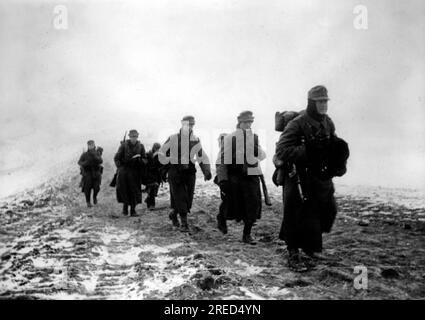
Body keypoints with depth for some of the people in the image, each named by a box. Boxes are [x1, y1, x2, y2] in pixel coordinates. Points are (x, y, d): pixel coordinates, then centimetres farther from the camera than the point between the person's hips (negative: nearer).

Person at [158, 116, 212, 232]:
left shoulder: (195, 140, 6)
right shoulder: (173, 138, -4)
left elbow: (202, 157, 11)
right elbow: (161, 152, 6)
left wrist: (207, 171, 1)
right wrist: (167, 165, 3)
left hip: (190, 172, 4)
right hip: (175, 172, -4)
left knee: (188, 198, 6)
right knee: (179, 197, -7)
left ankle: (174, 214, 32)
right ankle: (184, 223, 1)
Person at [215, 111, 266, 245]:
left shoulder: (254, 137, 9)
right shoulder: (229, 138, -3)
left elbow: (262, 156, 8)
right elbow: (221, 159, -5)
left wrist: (256, 149, -13)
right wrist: (222, 179, -11)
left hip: (251, 176, 3)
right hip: (234, 177, -3)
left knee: (253, 205, -2)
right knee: (232, 203, 2)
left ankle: (247, 234, 13)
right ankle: (221, 219, 37)